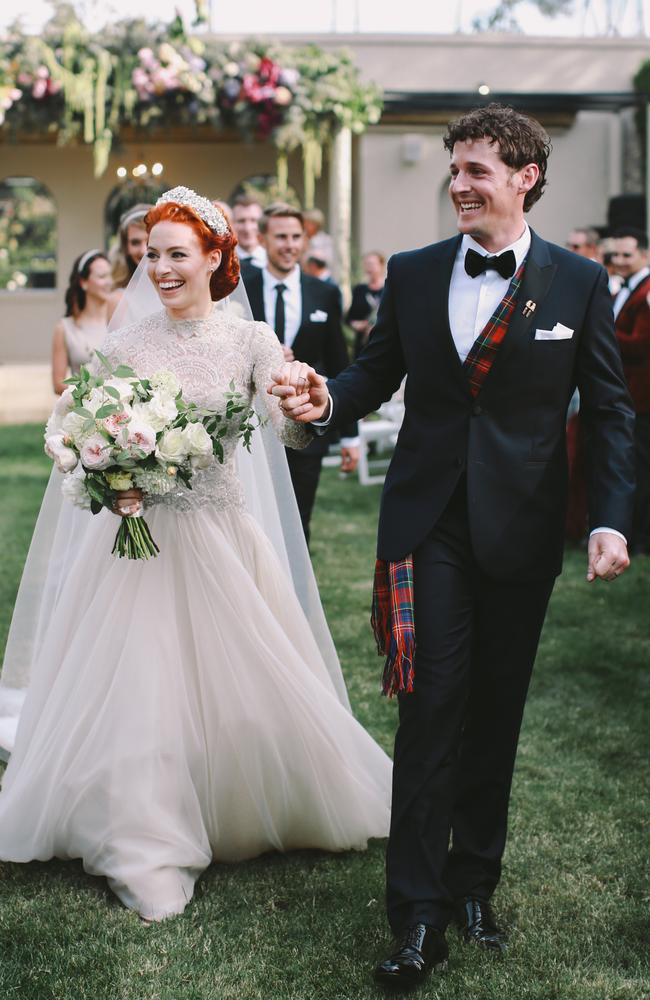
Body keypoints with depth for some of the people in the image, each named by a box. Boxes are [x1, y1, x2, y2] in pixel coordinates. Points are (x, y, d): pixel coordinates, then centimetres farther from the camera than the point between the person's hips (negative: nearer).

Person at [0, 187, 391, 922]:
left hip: (219, 539, 0)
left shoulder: (249, 340, -3)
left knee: (248, 684, 6)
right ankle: (149, 853, 10)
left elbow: (292, 429, -17)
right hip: (139, 537, 0)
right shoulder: (125, 347, 0)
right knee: (138, 690, -2)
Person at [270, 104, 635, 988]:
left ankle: (474, 880, 27)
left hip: (522, 526, 0)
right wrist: (326, 399, -17)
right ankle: (419, 912, 2)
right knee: (433, 704, -5)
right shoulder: (413, 275, 4)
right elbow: (377, 374, 6)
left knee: (496, 709, 11)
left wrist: (612, 519, -9)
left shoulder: (579, 283, 0)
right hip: (430, 519, 0)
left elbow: (611, 411, 1)